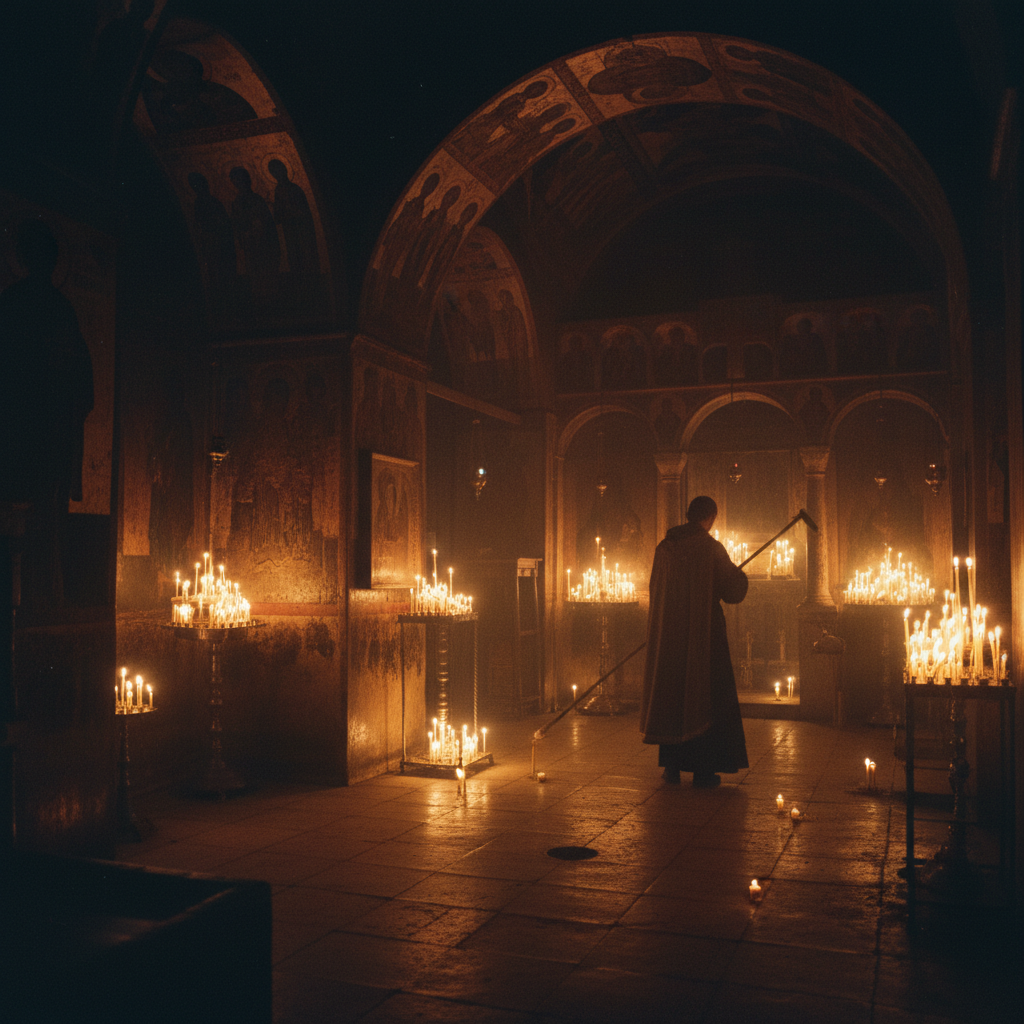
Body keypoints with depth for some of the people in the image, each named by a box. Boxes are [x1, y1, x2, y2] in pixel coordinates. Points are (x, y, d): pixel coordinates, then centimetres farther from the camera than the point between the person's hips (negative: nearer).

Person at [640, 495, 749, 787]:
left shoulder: (664, 547, 3)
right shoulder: (711, 548, -11)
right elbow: (733, 592, -7)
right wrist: (739, 574, 14)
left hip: (668, 635, 4)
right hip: (703, 635, -4)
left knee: (671, 696, 13)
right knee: (704, 697, 5)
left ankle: (672, 766, 15)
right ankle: (703, 769, 6)